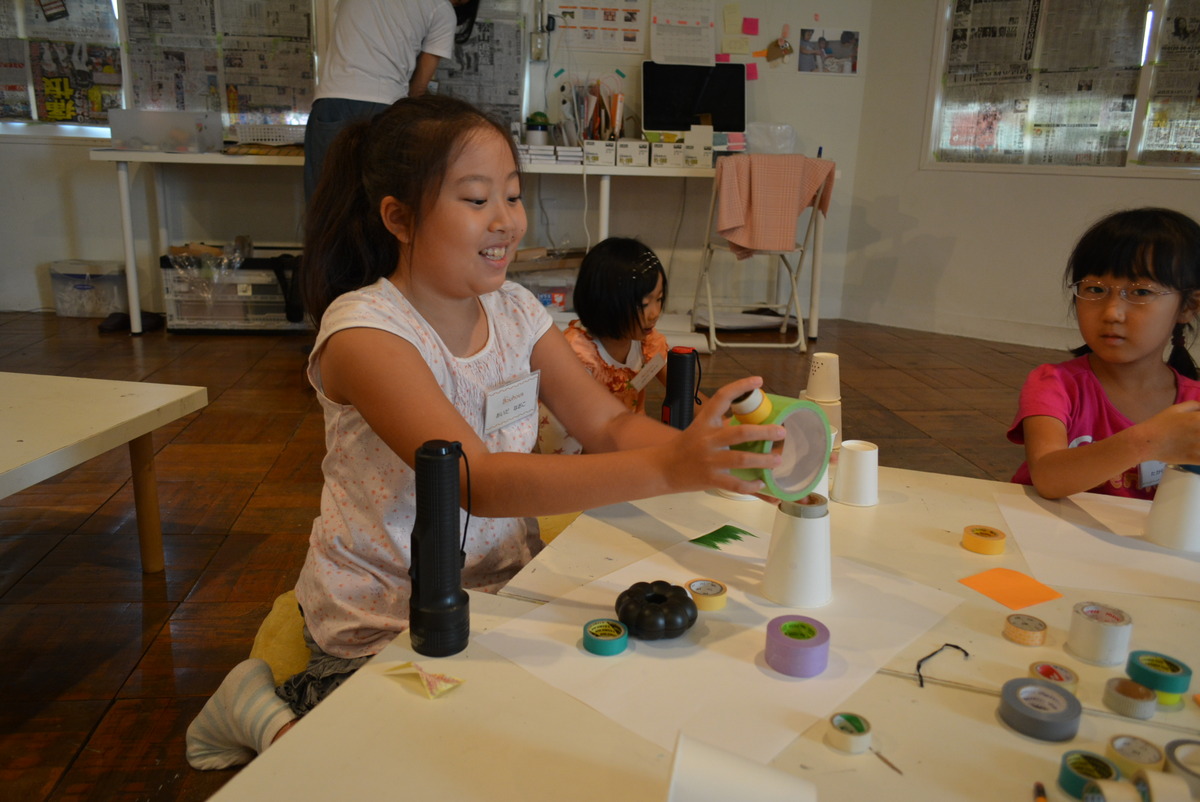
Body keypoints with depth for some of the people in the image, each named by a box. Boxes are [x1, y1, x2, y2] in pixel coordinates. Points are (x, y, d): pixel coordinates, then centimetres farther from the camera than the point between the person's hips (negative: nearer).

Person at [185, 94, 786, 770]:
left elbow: (610, 423, -4)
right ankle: (273, 713, 11)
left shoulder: (515, 310, 0)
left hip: (501, 585, 7)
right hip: (382, 621, -6)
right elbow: (480, 481, -33)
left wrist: (700, 449, -26)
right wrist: (666, 468, -43)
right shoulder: (363, 330, -21)